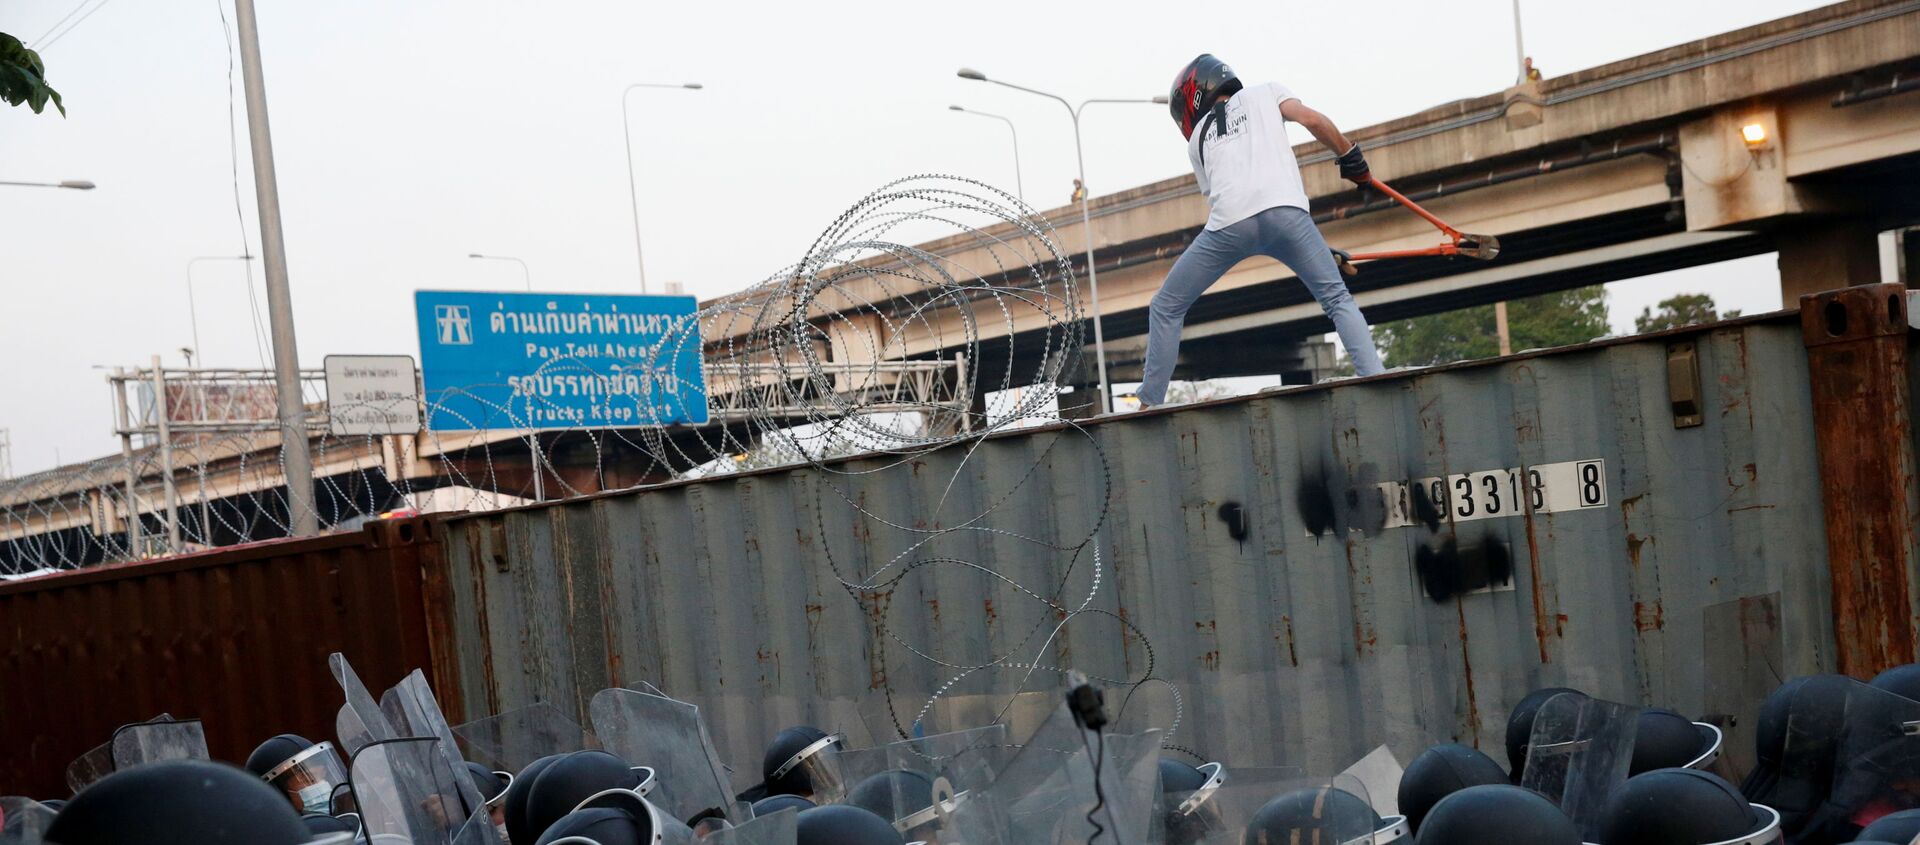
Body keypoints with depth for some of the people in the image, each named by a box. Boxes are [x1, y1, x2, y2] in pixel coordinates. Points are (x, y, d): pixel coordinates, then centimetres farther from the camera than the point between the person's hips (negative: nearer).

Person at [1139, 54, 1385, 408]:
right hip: (1285, 210, 0)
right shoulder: (1265, 93, 27)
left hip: (1229, 223, 0)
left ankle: (1150, 404, 12)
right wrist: (1351, 156, 19)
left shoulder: (1198, 138, 30)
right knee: (1338, 299, 14)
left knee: (1166, 309, 15)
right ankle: (1376, 379, -4)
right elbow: (1310, 118, 8)